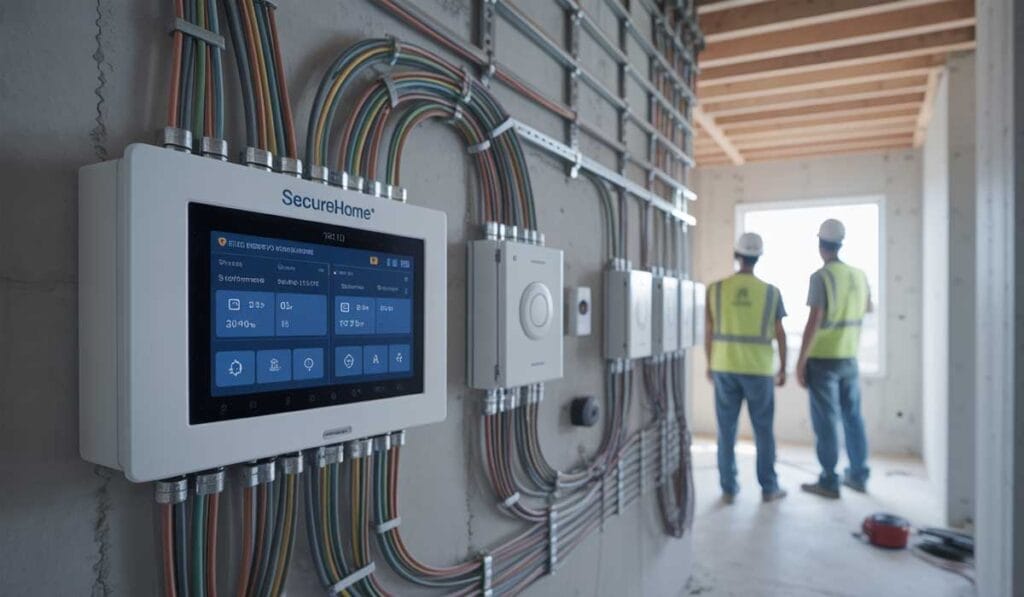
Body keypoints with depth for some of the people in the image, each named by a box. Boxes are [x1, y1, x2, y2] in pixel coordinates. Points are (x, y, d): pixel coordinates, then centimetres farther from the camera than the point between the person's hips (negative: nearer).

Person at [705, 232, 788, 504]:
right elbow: (780, 334, 0)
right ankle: (769, 488, 21)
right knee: (763, 430, 12)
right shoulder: (771, 292, -5)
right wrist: (783, 368, 11)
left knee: (726, 430, 8)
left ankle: (728, 488, 14)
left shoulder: (715, 289, -4)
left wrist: (710, 364, 11)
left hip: (725, 368, 1)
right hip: (759, 370, 0)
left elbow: (709, 332, -1)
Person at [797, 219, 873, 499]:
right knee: (853, 417, 15)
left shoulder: (821, 277, -15)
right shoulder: (859, 275, 5)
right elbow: (868, 308, 25)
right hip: (849, 359, 6)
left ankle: (829, 481, 8)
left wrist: (800, 361, -14)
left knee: (826, 421, 1)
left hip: (822, 359, -6)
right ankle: (858, 475, 25)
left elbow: (814, 322, -19)